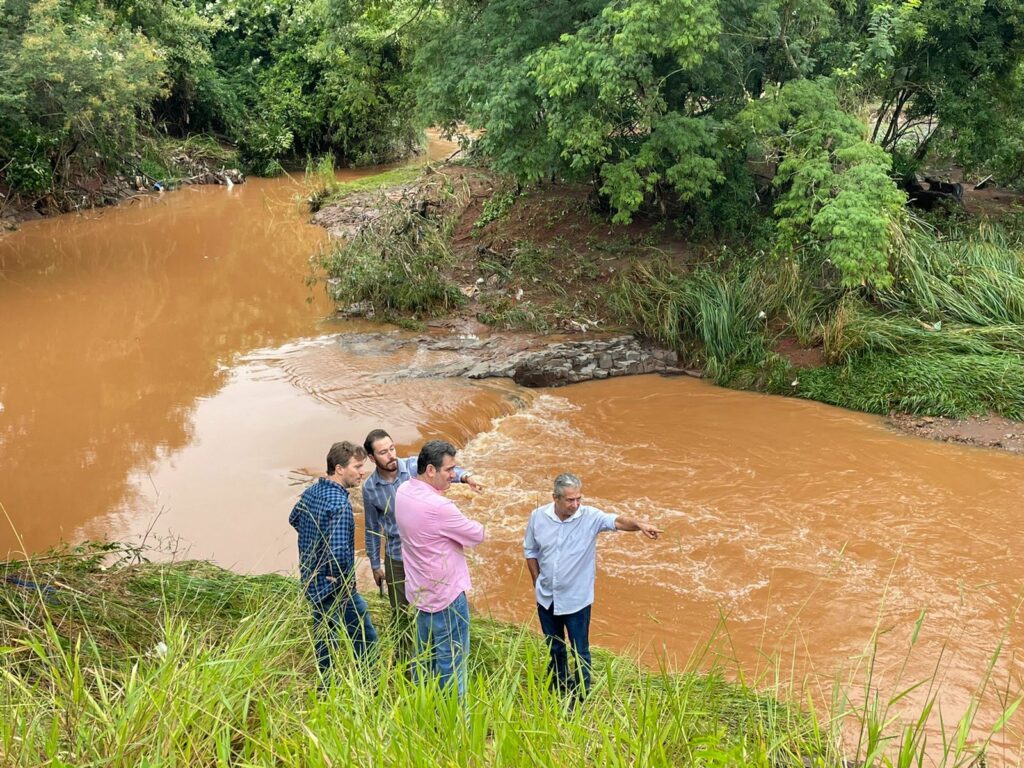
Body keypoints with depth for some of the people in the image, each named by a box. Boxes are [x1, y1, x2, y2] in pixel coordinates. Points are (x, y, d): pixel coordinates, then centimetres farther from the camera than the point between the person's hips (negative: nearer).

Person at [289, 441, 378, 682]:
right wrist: (345, 579, -20)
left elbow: (294, 519, 22)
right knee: (366, 639, 4)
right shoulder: (339, 504, -27)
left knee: (324, 634, 23)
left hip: (312, 580, 9)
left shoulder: (311, 492, 1)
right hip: (336, 589, -9)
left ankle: (326, 687, 36)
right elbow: (339, 551, -37)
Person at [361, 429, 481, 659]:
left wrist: (466, 476, -52)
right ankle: (404, 657, 37)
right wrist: (375, 565, 10)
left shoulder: (415, 466, -14)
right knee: (399, 612, 15)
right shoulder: (369, 488, -8)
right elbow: (372, 529, 3)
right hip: (396, 558, 1)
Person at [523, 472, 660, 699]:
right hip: (546, 597, 3)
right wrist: (537, 581, 5)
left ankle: (581, 696, 26)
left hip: (576, 600, -3)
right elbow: (530, 551, 4)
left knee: (580, 651, 8)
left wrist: (638, 525, -54)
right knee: (554, 647, 22)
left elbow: (616, 521, -35)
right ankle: (559, 687, 45)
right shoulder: (538, 516, -10)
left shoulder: (590, 517, -18)